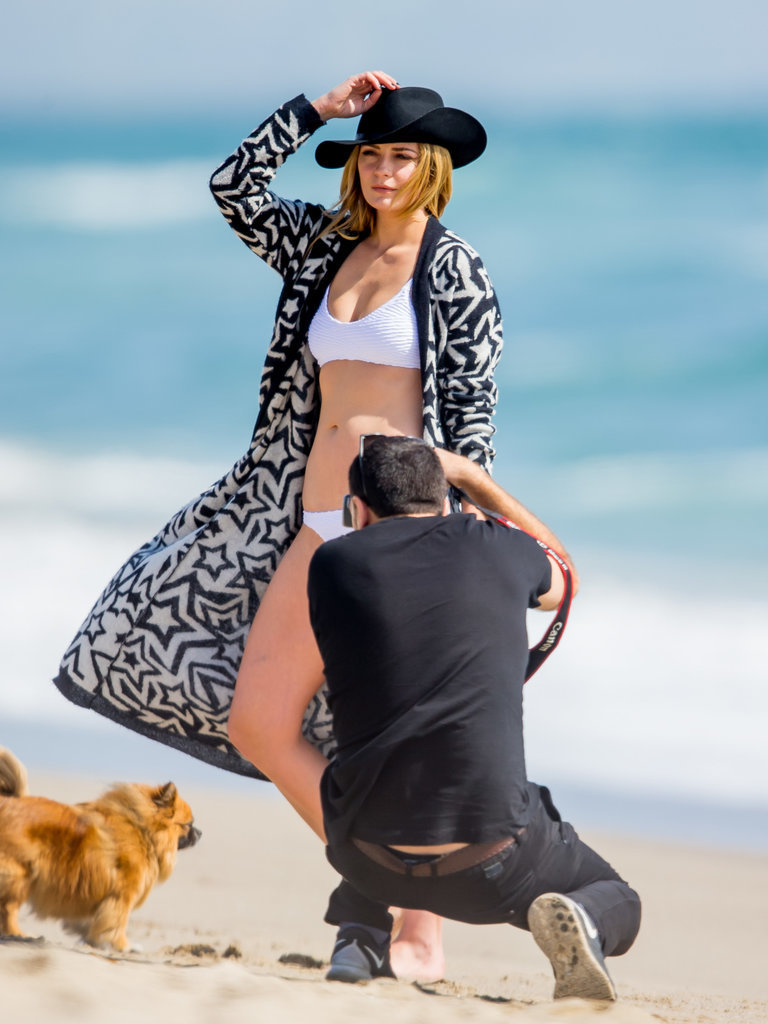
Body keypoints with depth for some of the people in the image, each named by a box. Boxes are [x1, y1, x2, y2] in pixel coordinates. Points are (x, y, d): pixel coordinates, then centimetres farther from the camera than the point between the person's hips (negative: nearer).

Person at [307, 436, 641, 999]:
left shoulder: (332, 565, 4)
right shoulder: (497, 549, 4)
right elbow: (557, 583, 31)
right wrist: (469, 475, 39)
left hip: (369, 857, 2)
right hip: (490, 866, -2)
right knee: (618, 906, 24)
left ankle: (361, 937, 19)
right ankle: (575, 919, -11)